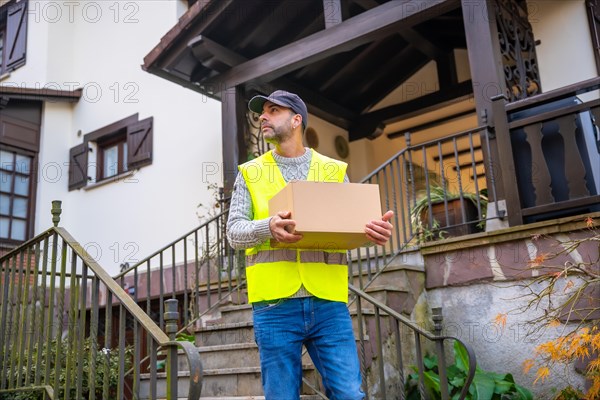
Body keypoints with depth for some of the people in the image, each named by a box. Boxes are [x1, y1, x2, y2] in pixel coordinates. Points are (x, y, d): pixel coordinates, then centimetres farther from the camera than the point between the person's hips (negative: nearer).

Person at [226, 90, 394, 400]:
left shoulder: (334, 171, 13)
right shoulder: (251, 173, 12)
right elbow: (234, 232, 2)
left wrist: (375, 231, -16)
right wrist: (268, 227, -20)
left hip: (328, 303, 0)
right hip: (275, 304, 0)